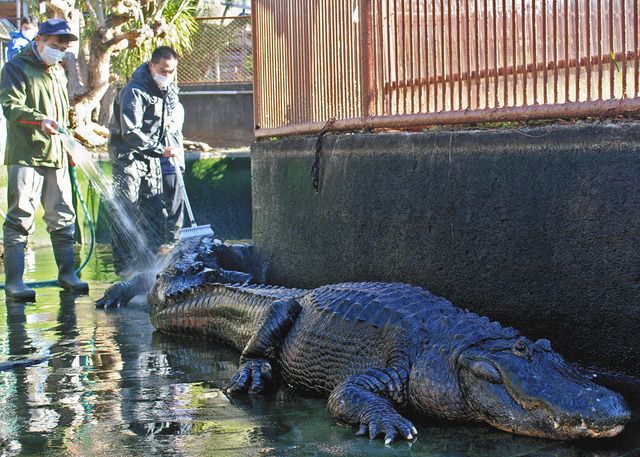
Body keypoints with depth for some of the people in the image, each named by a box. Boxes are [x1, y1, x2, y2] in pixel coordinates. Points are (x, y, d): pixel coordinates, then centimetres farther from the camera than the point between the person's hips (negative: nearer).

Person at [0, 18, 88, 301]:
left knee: (62, 217, 10)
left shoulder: (58, 72, 21)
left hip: (56, 156, 7)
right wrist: (40, 120, -33)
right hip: (25, 155, -7)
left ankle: (66, 273, 20)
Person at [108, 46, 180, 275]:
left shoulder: (170, 90, 5)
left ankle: (148, 262, 13)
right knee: (125, 210, -11)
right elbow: (130, 133, -25)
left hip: (151, 154, 8)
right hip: (128, 154, -8)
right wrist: (160, 150, -25)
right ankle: (124, 265, -9)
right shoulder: (135, 91, -20)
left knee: (155, 211, 6)